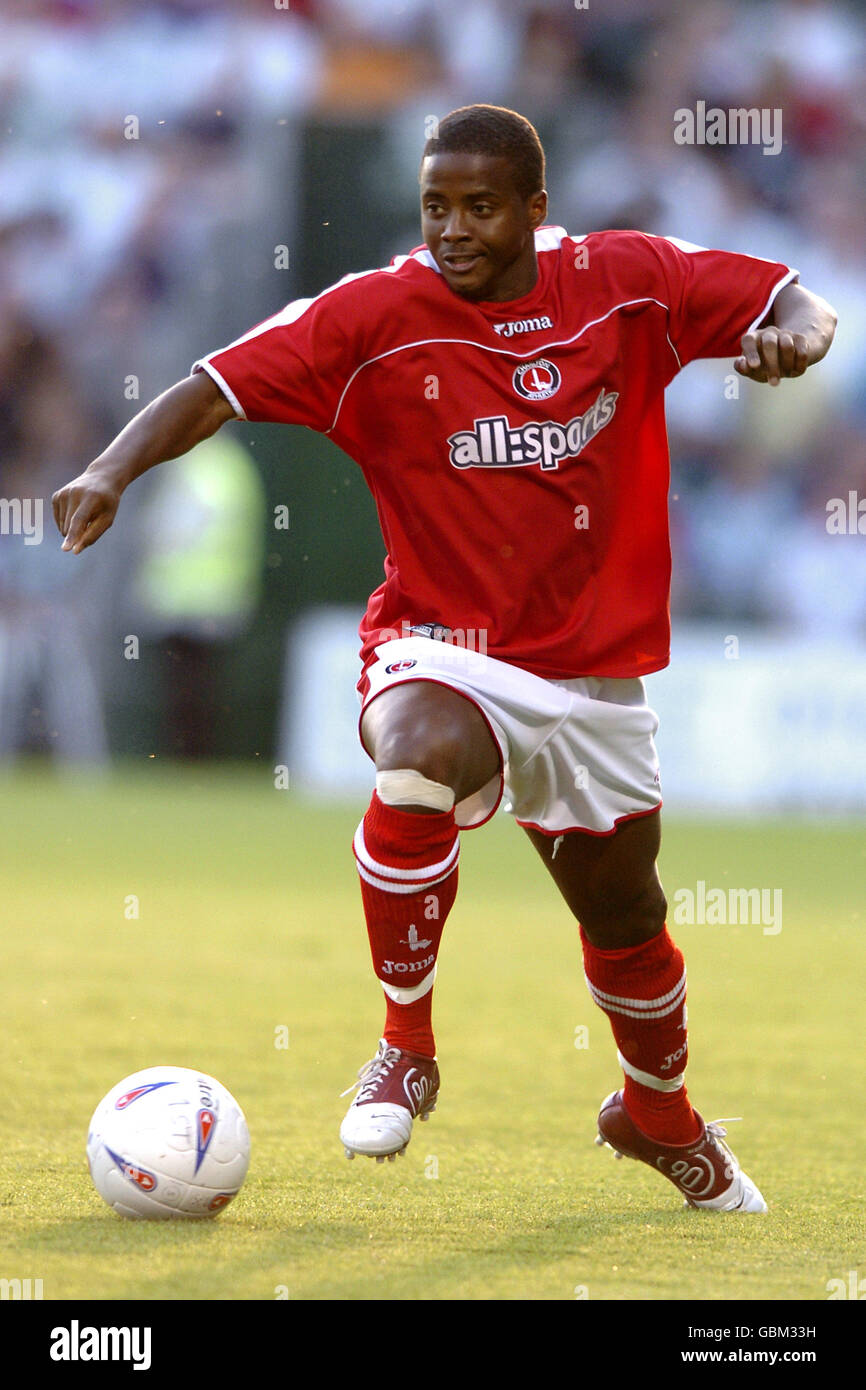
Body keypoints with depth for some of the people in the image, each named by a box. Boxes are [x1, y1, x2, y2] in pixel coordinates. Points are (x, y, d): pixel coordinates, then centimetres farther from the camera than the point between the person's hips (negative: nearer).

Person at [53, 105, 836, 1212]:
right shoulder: (376, 314, -10)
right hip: (441, 646, -3)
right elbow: (220, 385, -16)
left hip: (595, 673, 3)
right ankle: (406, 1054, -18)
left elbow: (793, 302, 3)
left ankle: (660, 1115, 49)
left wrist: (795, 332, -21)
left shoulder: (626, 284, -4)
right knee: (427, 755, -38)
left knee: (626, 923, 16)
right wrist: (113, 471, -32)